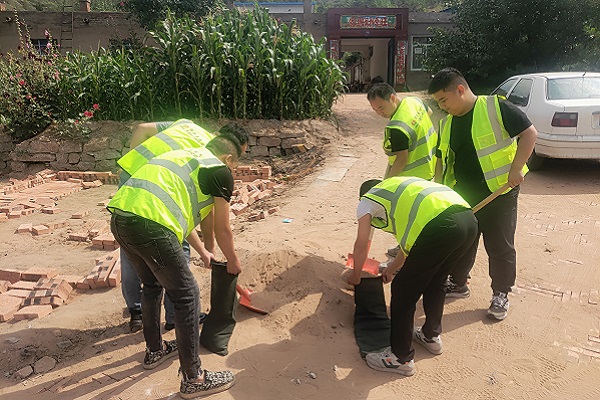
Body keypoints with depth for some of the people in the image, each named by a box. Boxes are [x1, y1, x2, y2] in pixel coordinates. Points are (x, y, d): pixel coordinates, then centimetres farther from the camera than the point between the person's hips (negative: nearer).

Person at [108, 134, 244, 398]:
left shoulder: (186, 158, 31)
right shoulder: (220, 171, 8)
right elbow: (223, 231, 13)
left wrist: (203, 252, 50)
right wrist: (233, 262, 32)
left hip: (119, 217, 9)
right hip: (150, 225, -9)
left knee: (152, 284, 28)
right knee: (186, 296, 6)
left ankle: (155, 350, 46)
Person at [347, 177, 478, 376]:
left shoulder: (366, 201, 20)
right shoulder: (399, 188, 39)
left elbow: (361, 246, 20)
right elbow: (412, 237, 43)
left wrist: (355, 275, 39)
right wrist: (392, 268, 55)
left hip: (439, 228, -8)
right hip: (469, 219, 8)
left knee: (403, 292, 10)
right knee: (435, 282, 30)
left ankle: (401, 358, 24)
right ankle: (431, 336, 47)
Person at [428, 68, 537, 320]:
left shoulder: (496, 107, -12)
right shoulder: (447, 124, 8)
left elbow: (529, 133, -12)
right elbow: (442, 160, 15)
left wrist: (516, 169, -19)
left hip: (499, 193, -6)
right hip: (463, 196, 6)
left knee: (500, 246, 6)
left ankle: (501, 295, 22)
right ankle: (457, 284, 35)